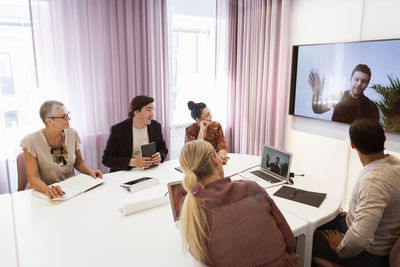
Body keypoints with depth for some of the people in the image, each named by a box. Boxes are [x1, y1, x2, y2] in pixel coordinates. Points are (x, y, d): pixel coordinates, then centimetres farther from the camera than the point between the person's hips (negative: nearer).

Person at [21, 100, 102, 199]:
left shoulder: (72, 134, -1)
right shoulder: (32, 141, -11)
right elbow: (33, 178, -13)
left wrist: (90, 171, -9)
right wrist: (49, 190, -32)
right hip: (42, 191, -2)